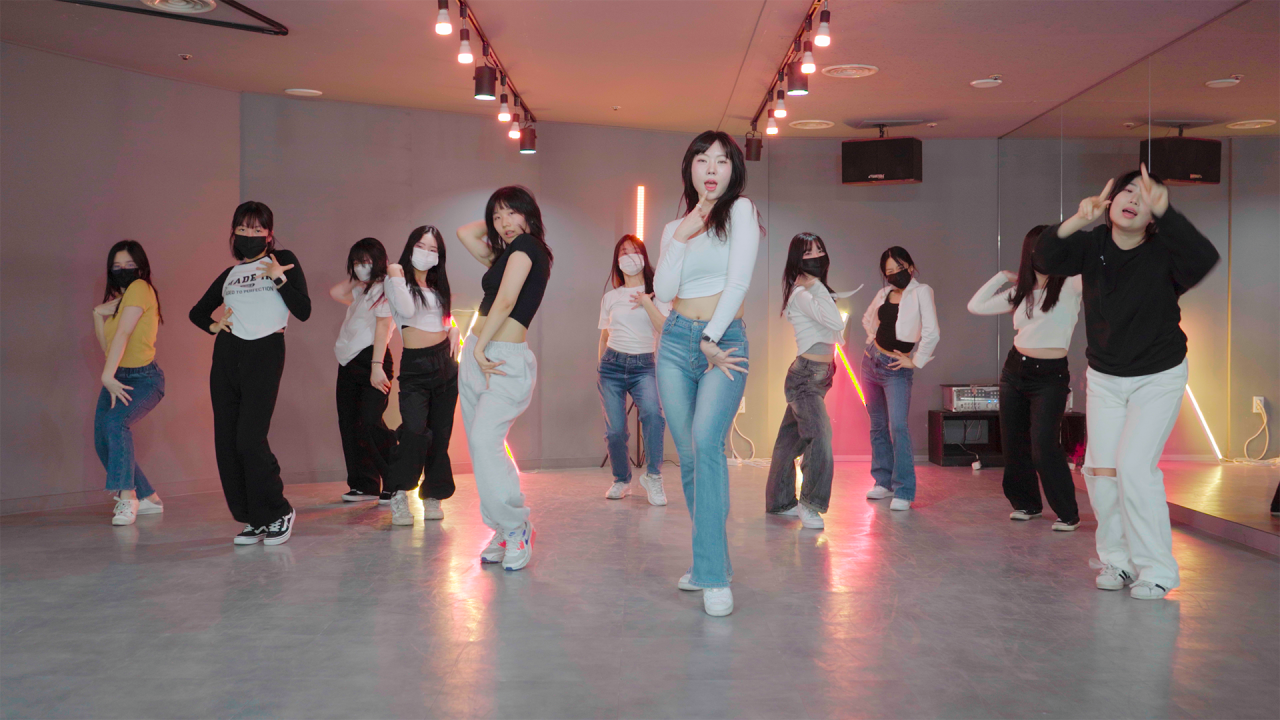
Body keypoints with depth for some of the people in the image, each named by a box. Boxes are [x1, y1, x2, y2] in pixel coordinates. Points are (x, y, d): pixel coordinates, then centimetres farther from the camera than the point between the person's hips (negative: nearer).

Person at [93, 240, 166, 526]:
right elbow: (107, 345, 10)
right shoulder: (116, 296, 15)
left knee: (116, 421, -33)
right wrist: (98, 315, -3)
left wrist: (107, 376, -27)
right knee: (103, 443, 5)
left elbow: (123, 334, -21)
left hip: (144, 378, -9)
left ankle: (127, 496, -29)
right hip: (116, 377, 9)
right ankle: (148, 498, 18)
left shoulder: (140, 288, -12)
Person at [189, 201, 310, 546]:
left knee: (250, 439, -16)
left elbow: (304, 311, -4)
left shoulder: (283, 260, 6)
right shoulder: (229, 275, 19)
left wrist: (278, 277, -12)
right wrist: (213, 325, 11)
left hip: (265, 354, -6)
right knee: (226, 441, 1)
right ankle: (254, 521, 11)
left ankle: (279, 512, 1)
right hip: (226, 356, 6)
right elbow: (197, 311, 30)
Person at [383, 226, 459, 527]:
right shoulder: (396, 281, 1)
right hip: (415, 366, -5)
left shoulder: (438, 287, 17)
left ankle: (433, 495, 14)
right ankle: (399, 493, -9)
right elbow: (406, 311, -17)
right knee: (416, 429, -22)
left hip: (445, 363, 6)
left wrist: (453, 332, 9)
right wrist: (397, 277, -10)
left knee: (441, 433, 4)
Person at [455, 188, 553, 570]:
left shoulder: (527, 246, -7)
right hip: (475, 355, 9)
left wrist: (481, 347, -14)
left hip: (505, 360, -9)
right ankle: (503, 531, 11)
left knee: (484, 441, -22)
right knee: (482, 446, 6)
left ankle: (517, 527, -11)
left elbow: (506, 301, -17)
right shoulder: (503, 255, 18)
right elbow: (465, 232, 27)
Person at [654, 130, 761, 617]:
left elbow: (738, 281, -9)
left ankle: (714, 576, -22)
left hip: (725, 341, -5)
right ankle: (711, 562, 18)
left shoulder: (740, 210, 1)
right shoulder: (675, 227, 15)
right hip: (677, 343, 5)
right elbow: (664, 292, 2)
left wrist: (710, 340, -10)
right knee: (689, 457, 4)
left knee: (706, 442, -24)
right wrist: (681, 239, -5)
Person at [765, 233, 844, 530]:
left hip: (819, 375, 9)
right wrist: (817, 286, -19)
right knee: (820, 440, -18)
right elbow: (836, 321, -24)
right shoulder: (801, 293, -13)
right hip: (806, 375, -9)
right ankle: (810, 505, -8)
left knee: (792, 439, 14)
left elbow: (836, 326, 21)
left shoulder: (813, 290, 16)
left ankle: (779, 502, 22)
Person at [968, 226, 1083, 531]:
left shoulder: (1070, 284, -5)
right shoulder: (1021, 292, 9)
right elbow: (975, 306, 12)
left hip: (1050, 376, -5)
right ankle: (1027, 503, 27)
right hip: (1015, 370, 6)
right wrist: (1003, 276, 12)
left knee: (1044, 447, -14)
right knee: (1014, 443, 10)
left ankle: (1068, 514, 0)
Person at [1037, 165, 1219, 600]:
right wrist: (1077, 221, -42)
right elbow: (1047, 259, -25)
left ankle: (1156, 570, 1)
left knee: (1134, 466, -13)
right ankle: (1117, 559, 19)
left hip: (1158, 377, -4)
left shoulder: (1163, 253, -19)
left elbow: (1204, 259, -40)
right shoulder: (1093, 245, -9)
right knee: (1100, 469, 2)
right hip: (1104, 377, 4)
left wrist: (1164, 213, -52)